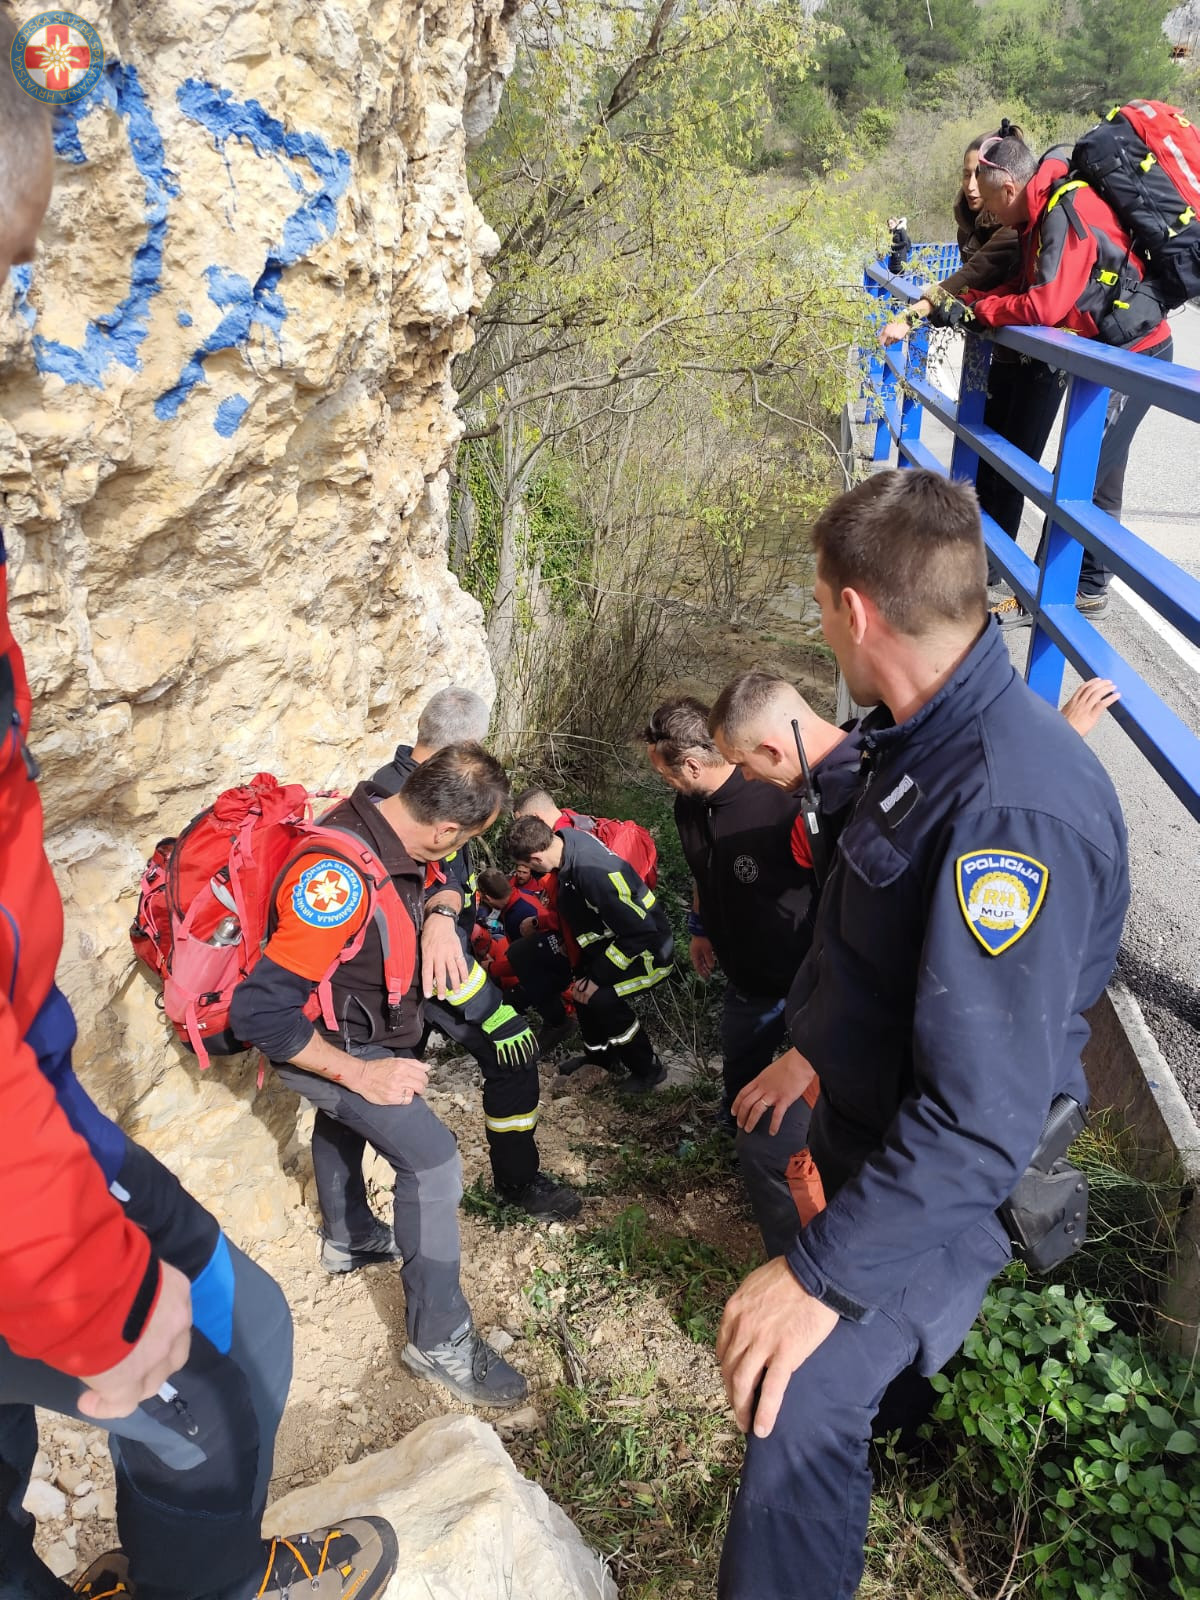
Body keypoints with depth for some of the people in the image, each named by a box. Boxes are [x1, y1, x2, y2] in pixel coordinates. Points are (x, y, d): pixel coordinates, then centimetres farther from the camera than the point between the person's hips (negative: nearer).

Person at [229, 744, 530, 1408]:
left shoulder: (379, 823, -14)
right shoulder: (338, 877, -41)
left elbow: (444, 875, 13)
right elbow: (258, 1010, -38)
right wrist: (363, 1075, -31)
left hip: (347, 1031, 10)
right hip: (327, 1047, -9)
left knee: (343, 1119, 30)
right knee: (432, 1159, -11)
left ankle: (350, 1237, 57)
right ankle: (439, 1341, 3)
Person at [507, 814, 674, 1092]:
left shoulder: (594, 872, -35)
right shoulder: (568, 838, -9)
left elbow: (639, 931, -30)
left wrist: (597, 978, -22)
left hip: (649, 947, -9)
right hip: (622, 938, 9)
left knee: (602, 998, -21)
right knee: (584, 986, 8)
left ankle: (648, 1070, -1)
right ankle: (601, 1058, 28)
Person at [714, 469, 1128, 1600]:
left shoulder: (1012, 809, -36)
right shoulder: (917, 736, -4)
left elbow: (981, 1117, -35)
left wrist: (822, 1271, -29)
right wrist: (813, 1047, 18)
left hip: (932, 1175, -9)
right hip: (865, 1109, 9)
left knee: (799, 1413, -9)